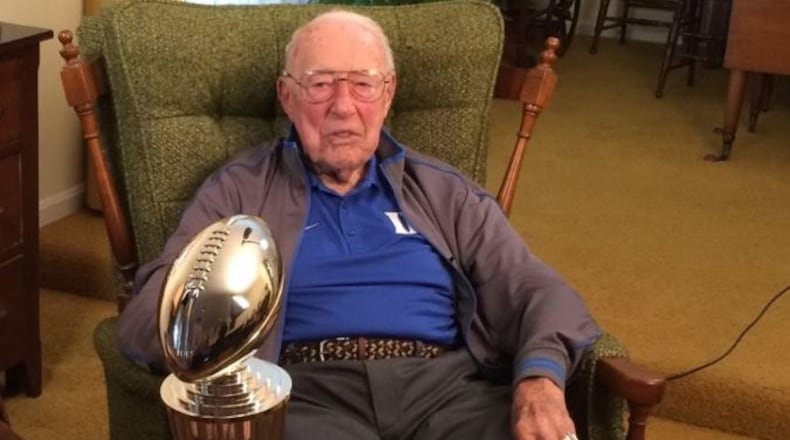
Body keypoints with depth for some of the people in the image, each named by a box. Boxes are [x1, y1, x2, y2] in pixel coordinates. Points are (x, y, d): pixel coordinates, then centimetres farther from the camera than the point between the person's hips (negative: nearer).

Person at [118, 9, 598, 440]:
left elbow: (537, 289, 13)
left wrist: (541, 376, -10)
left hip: (446, 381, 3)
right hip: (310, 390, -2)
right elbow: (157, 305, 4)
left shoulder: (442, 191, 20)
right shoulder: (239, 190, 14)